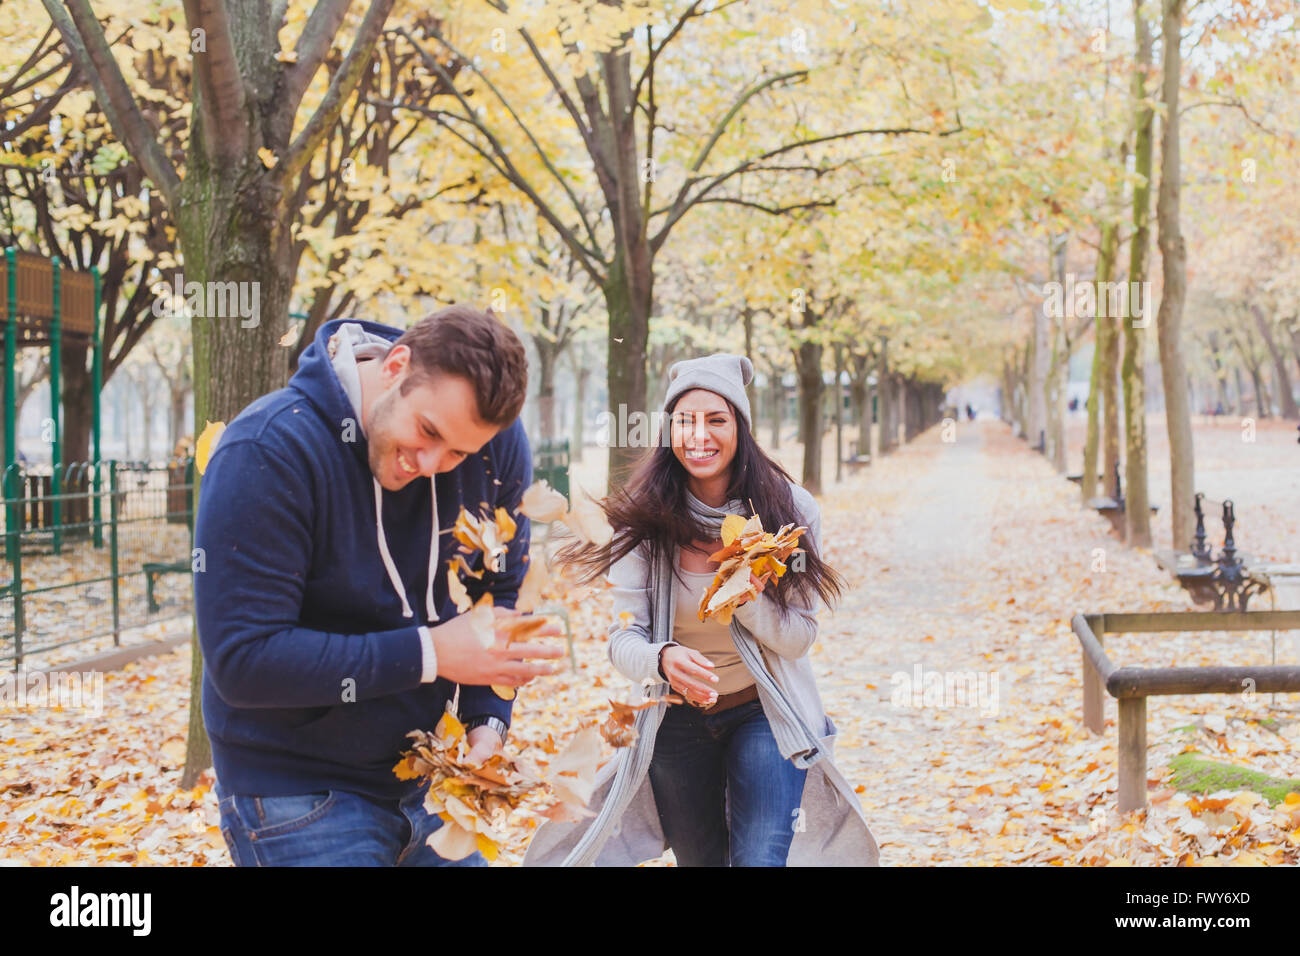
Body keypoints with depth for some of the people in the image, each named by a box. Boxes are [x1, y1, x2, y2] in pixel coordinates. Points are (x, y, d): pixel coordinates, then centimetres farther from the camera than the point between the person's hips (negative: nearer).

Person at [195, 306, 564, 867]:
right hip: (298, 803, -5)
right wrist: (430, 653, -28)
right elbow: (243, 661, -26)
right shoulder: (267, 453, -23)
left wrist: (487, 720, -8)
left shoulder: (499, 446, -6)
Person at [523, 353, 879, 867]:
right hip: (676, 721, 1)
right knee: (702, 860, 15)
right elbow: (622, 639, -15)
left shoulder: (790, 511, -13)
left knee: (759, 859, -17)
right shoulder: (645, 521, -13)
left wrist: (751, 601, -29)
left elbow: (800, 636, -9)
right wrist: (664, 659, -37)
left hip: (763, 713, -1)